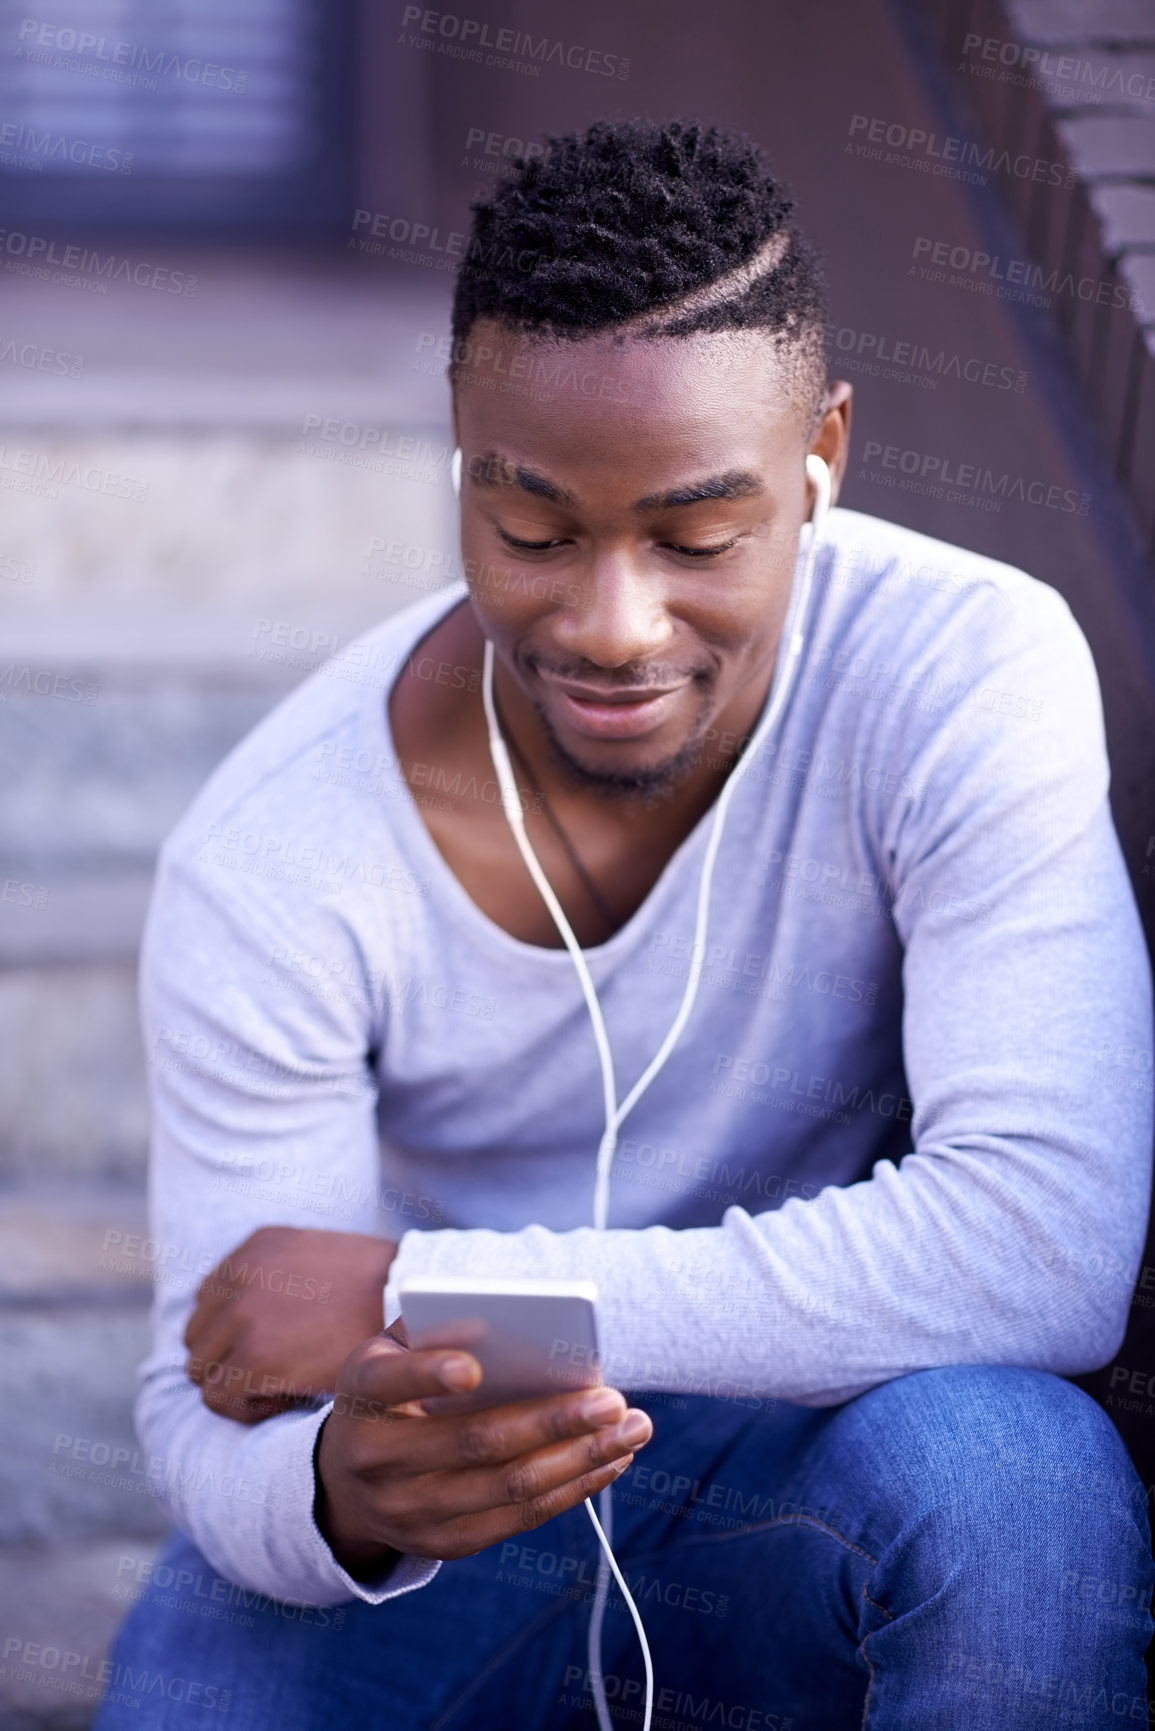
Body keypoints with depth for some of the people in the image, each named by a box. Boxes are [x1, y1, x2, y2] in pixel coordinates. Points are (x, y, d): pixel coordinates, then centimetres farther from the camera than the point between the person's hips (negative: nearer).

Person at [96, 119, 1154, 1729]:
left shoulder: (968, 674, -22)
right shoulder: (267, 870, -20)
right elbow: (214, 1411, -14)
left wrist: (417, 1287, -30)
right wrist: (338, 1495, -41)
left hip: (822, 1455, -1)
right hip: (446, 1486, 2)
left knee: (1009, 1461, -34)